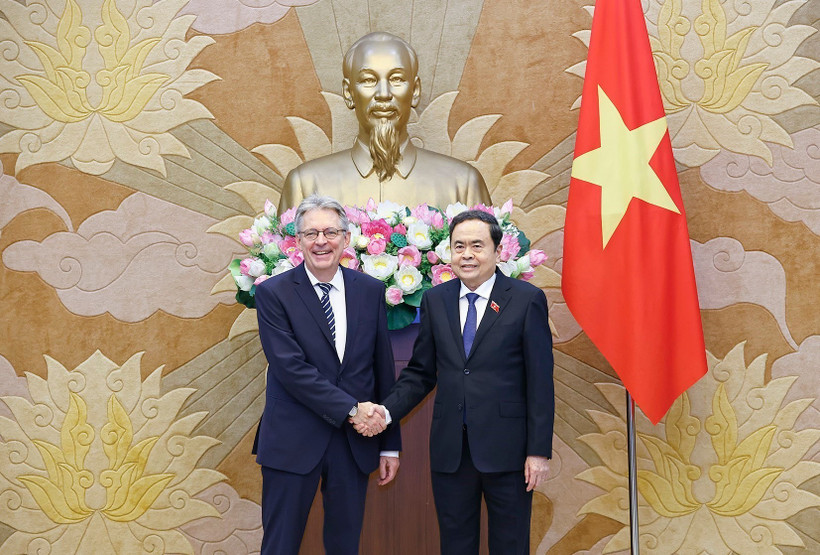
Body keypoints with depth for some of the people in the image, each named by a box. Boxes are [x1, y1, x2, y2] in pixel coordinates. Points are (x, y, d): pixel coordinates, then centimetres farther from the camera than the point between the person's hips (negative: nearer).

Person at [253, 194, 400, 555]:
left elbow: (384, 370, 7)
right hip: (292, 442, -3)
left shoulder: (371, 291, 4)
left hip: (356, 443, 3)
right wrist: (351, 409, -17)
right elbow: (291, 367, -15)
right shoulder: (273, 293, -5)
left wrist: (390, 443, 8)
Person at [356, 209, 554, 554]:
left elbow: (540, 381, -6)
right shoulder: (434, 300, 6)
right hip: (450, 448, 3)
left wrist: (539, 450, -8)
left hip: (505, 448, -3)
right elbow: (421, 373, 9)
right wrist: (387, 410, -7)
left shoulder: (527, 300, -5)